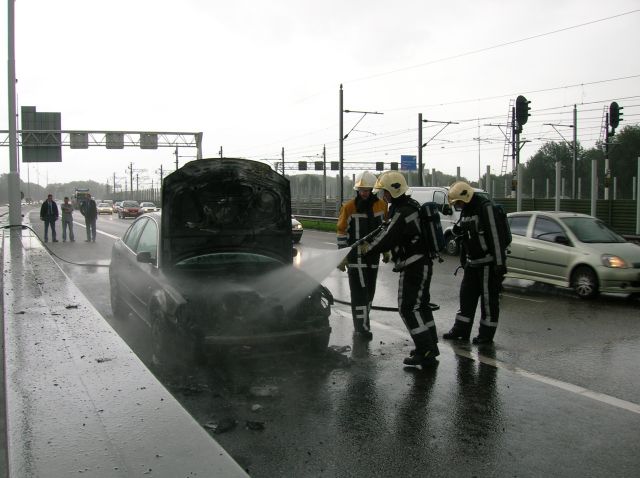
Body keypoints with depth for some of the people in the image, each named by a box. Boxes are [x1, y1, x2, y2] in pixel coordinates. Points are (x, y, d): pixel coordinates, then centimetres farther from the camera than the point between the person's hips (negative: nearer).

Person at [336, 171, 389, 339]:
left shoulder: (381, 205, 4)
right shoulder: (349, 207, -9)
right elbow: (341, 232, -6)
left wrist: (385, 251, 15)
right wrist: (342, 257, -9)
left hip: (373, 256, 5)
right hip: (356, 256, -5)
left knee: (369, 291, 12)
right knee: (360, 291, -7)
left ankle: (361, 322, 26)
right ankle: (362, 326, -2)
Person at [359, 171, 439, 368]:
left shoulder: (402, 213, -22)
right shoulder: (410, 205, 12)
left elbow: (387, 239, -19)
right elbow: (389, 232, 19)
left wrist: (368, 249, -3)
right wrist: (370, 243, 13)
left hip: (414, 266, -11)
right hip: (422, 263, 11)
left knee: (408, 308, -8)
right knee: (420, 304, 18)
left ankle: (426, 352, -6)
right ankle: (430, 346, 28)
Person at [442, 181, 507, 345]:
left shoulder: (485, 207, -15)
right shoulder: (465, 210, 13)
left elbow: (494, 235, -19)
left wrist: (500, 263, -22)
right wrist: (464, 260, 18)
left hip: (489, 262, -9)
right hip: (473, 263, 9)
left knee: (489, 299, 0)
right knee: (466, 296, 12)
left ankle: (486, 334, 9)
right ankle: (461, 331, 22)